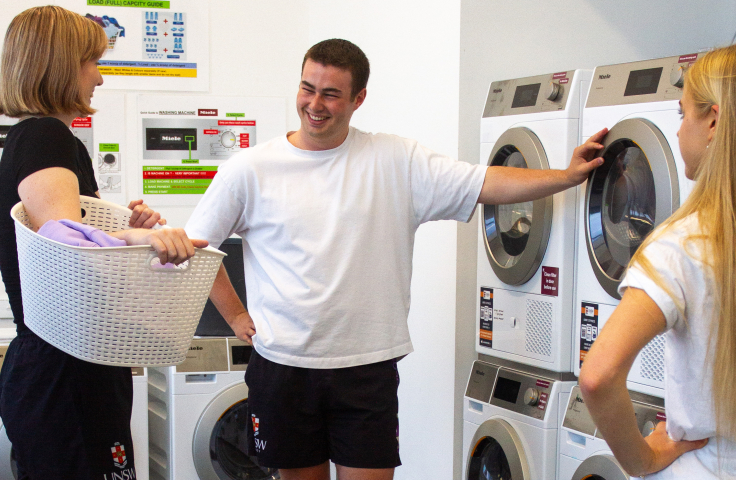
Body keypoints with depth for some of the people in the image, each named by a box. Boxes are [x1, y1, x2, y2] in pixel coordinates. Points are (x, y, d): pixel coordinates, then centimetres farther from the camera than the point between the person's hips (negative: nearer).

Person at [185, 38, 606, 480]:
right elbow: (196, 243, 8)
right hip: (284, 365, 1)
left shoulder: (396, 161, 0)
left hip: (367, 365, 0)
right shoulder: (250, 169, -1)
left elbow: (485, 184, -5)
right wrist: (236, 316, 5)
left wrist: (570, 176, -14)